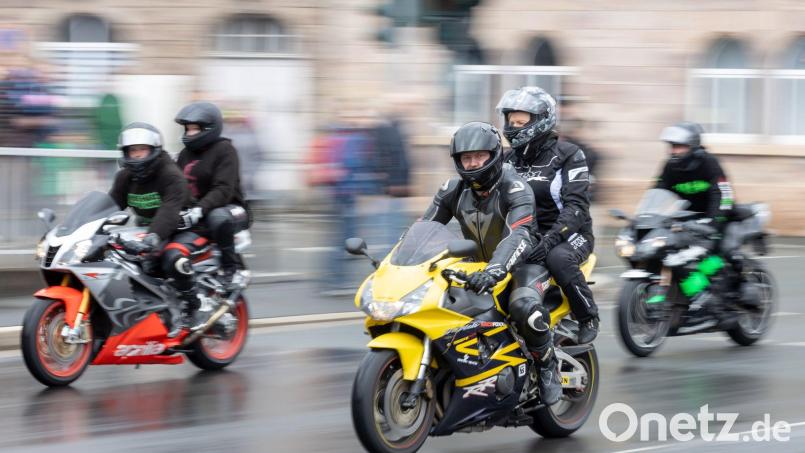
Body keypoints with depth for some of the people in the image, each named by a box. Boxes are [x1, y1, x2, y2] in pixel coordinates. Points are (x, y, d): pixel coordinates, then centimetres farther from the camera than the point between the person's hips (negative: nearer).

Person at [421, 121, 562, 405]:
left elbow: (518, 236, -36)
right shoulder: (454, 190, -1)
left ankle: (547, 365, -10)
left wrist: (493, 271, -53)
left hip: (521, 261, -6)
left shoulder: (514, 188, -21)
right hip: (477, 266, 6)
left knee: (526, 311, -38)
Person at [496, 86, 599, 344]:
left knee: (558, 258, -39)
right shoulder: (512, 159, 13)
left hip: (570, 234, -6)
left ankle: (588, 316, -19)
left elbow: (576, 206, -18)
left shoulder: (568, 155, -7)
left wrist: (551, 239, -34)